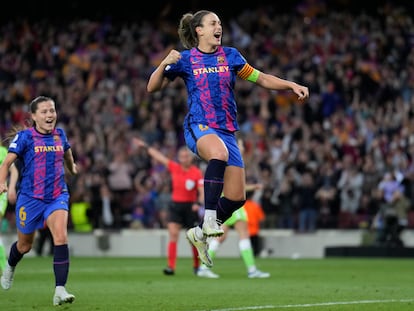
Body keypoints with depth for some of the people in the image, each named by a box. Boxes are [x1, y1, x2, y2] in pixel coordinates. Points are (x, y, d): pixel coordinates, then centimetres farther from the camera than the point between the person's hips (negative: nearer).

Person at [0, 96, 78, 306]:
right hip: (30, 198, -2)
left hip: (57, 196, 2)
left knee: (61, 237, -22)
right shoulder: (24, 136, -8)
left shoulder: (60, 134, 4)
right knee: (25, 245, 14)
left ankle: (60, 290, -24)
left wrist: (72, 168, 44)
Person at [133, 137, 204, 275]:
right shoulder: (174, 168, 1)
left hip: (190, 207, -2)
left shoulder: (197, 173, -8)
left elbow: (202, 192, -12)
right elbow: (159, 157, 7)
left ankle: (197, 266, 24)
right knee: (173, 235, -11)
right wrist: (145, 146, 8)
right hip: (175, 205, 2)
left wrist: (199, 203, -30)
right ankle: (171, 266, -16)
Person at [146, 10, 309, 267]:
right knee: (219, 153, -41)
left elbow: (260, 78, 16)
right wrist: (165, 63, -14)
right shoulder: (185, 60, 3)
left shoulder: (230, 55, 9)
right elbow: (152, 87, 3)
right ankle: (210, 217, -36)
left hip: (227, 131, 4)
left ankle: (200, 233, 20)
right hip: (199, 127, -4)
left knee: (237, 198, -4)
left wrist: (292, 85, 4)